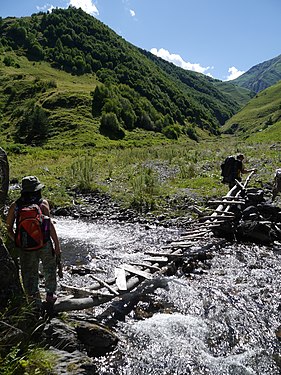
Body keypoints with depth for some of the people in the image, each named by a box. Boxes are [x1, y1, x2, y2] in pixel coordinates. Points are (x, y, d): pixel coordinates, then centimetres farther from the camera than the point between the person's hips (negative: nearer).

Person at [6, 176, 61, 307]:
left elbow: (8, 228, 2)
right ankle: (50, 294, 35)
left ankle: (35, 303, 24)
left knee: (30, 276, 16)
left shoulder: (15, 205, -2)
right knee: (50, 269, 23)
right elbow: (50, 225, -15)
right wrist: (57, 245, -9)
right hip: (45, 244, -2)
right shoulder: (43, 203, -11)